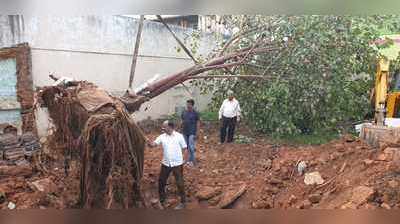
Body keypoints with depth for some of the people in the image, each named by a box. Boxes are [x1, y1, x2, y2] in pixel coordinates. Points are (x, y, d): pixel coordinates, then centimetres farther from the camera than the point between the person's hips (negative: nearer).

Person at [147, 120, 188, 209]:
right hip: (165, 163, 4)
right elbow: (154, 144, -12)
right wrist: (149, 143, -33)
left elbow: (184, 148, -2)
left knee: (179, 182, 4)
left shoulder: (179, 136, -9)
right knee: (161, 181, 13)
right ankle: (161, 200, 35)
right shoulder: (162, 136, 0)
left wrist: (176, 153, -7)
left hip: (177, 163, -4)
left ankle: (183, 202, 21)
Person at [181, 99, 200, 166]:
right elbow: (182, 121, 12)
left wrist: (196, 133, -9)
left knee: (191, 147, -7)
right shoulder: (184, 112, 3)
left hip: (192, 133, -5)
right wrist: (182, 130, 9)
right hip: (185, 132, 5)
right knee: (188, 147, 12)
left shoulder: (195, 113, -8)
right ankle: (191, 159, 26)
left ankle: (191, 160, 5)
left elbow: (197, 123, -6)